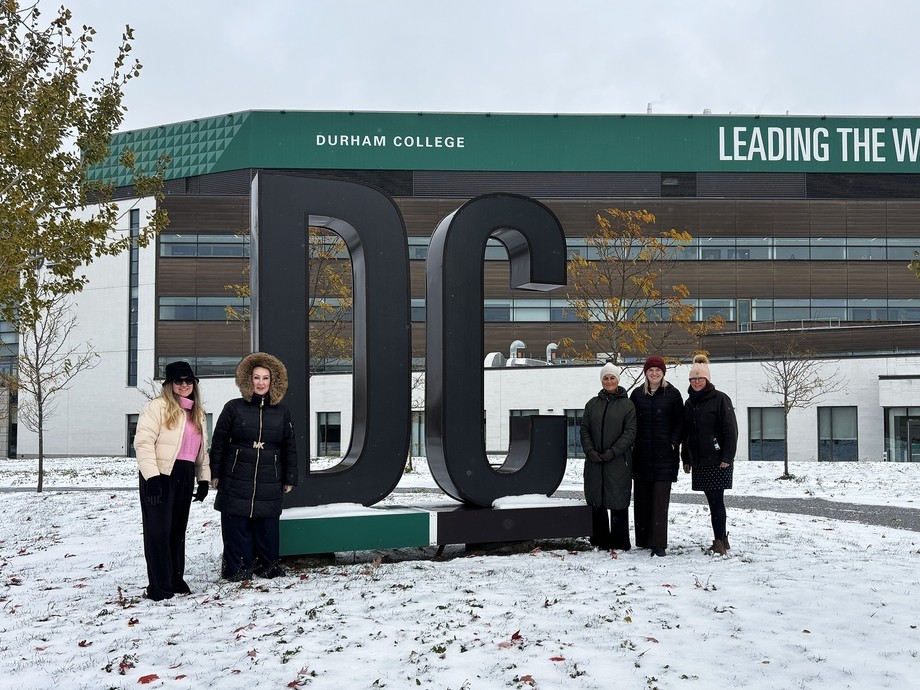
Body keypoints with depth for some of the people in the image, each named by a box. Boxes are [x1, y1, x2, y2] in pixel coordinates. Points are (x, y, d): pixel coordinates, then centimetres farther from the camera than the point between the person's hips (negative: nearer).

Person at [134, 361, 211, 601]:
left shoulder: (197, 413, 18)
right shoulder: (158, 406, -6)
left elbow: (202, 449, 24)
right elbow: (143, 442, -15)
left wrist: (204, 478, 16)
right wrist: (151, 476, -22)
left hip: (185, 477, 7)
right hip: (160, 475, -7)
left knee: (178, 529, 13)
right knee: (159, 529, -5)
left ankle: (176, 579, 22)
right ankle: (159, 586, 0)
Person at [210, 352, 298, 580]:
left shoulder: (281, 411, 8)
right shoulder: (234, 408, 1)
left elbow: (289, 447, 12)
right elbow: (218, 442, 4)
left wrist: (289, 478, 11)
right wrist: (215, 473, 2)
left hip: (269, 483, 2)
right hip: (236, 481, -1)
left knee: (267, 527, 3)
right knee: (236, 526, 0)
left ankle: (269, 567, 16)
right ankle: (237, 568, 10)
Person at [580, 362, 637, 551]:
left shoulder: (627, 404, 1)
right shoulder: (592, 404, 11)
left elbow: (630, 432, -6)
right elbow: (584, 429, 8)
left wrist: (612, 452, -15)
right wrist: (590, 451, -8)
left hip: (618, 462, -4)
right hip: (594, 462, 4)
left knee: (618, 502, -2)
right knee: (597, 502, 7)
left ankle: (620, 543, 7)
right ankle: (600, 541, 16)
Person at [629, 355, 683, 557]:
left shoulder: (672, 394, 3)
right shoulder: (637, 394, 9)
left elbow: (680, 422, 3)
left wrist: (673, 442, -8)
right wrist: (631, 443, 3)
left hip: (665, 455, -3)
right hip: (642, 454, 3)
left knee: (660, 498, -8)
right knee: (641, 497, 6)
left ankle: (658, 544, -10)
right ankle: (643, 539, 17)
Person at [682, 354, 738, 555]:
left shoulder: (720, 399, -6)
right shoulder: (690, 403, 14)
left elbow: (730, 430, -10)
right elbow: (686, 433, 19)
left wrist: (727, 458, -15)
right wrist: (686, 459, 15)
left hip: (717, 461, -6)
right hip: (700, 461, 6)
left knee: (716, 501, -8)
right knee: (713, 501, 9)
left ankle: (719, 542, -4)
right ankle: (722, 540, 17)